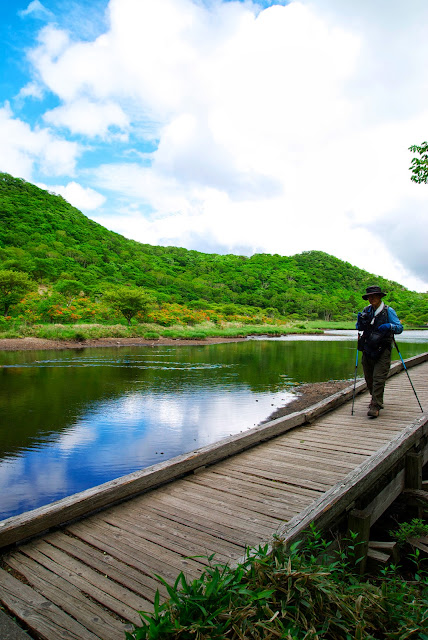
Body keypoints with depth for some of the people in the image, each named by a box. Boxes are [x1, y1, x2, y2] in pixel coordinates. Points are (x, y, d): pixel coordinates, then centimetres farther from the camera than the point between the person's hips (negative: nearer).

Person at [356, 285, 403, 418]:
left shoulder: (388, 311, -3)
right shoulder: (366, 310, 9)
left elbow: (400, 327, -6)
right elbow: (359, 328, 17)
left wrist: (389, 326, -26)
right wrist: (360, 321, -4)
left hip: (383, 350, -5)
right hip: (368, 349, 5)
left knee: (379, 378, -10)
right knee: (369, 377, 13)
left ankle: (376, 406, -6)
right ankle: (375, 398, 35)